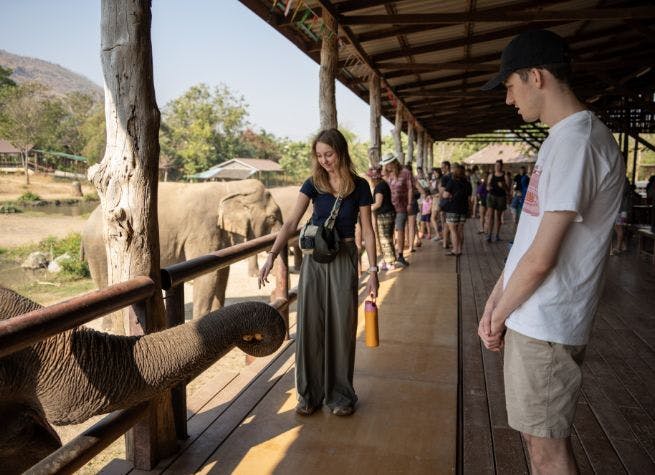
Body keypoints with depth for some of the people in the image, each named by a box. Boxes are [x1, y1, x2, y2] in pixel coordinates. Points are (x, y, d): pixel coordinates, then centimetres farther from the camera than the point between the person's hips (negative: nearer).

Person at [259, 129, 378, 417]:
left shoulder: (359, 186, -1)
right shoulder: (313, 184, 0)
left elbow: (367, 230, 1)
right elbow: (291, 223, -9)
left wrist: (373, 271, -4)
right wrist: (271, 256, -21)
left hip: (344, 259, -1)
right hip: (314, 258, 1)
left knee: (341, 327, 5)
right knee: (309, 326, 4)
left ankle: (340, 395, 22)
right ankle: (309, 394, 20)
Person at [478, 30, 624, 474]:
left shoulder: (577, 141, -18)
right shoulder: (562, 137, 12)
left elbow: (541, 259, -21)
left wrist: (500, 313, -6)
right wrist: (495, 303, 8)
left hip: (545, 325, -9)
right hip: (530, 317, 9)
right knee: (538, 435, 22)